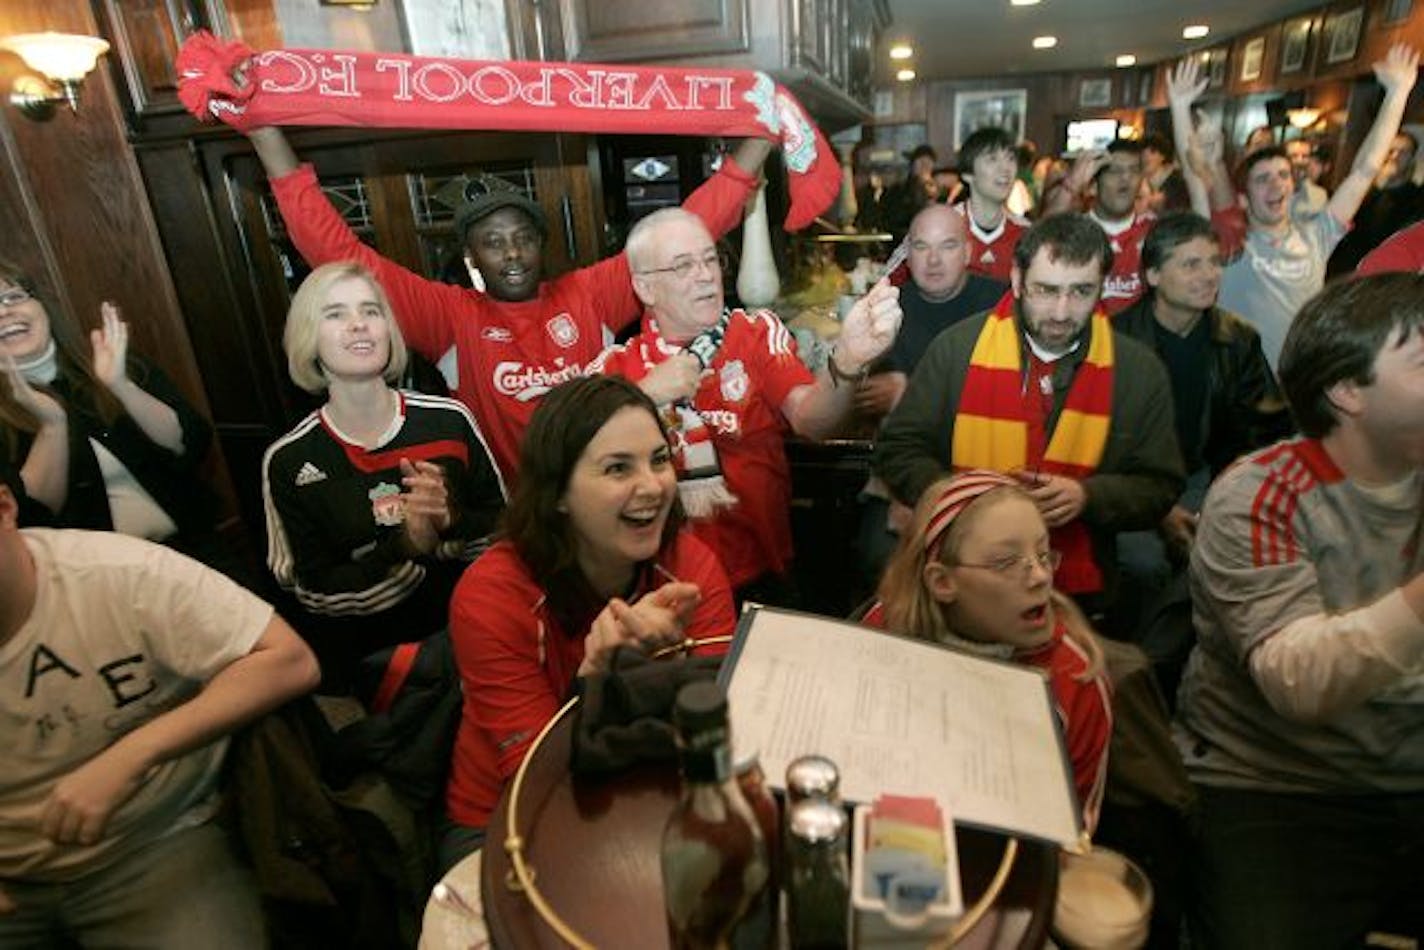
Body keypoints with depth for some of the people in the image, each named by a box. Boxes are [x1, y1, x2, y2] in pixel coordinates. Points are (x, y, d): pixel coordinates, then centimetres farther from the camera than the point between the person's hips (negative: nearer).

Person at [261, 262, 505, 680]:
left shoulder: (449, 420, -2)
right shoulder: (288, 460, -4)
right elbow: (315, 592, -5)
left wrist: (452, 522, -16)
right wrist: (405, 545, -20)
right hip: (364, 657, 0)